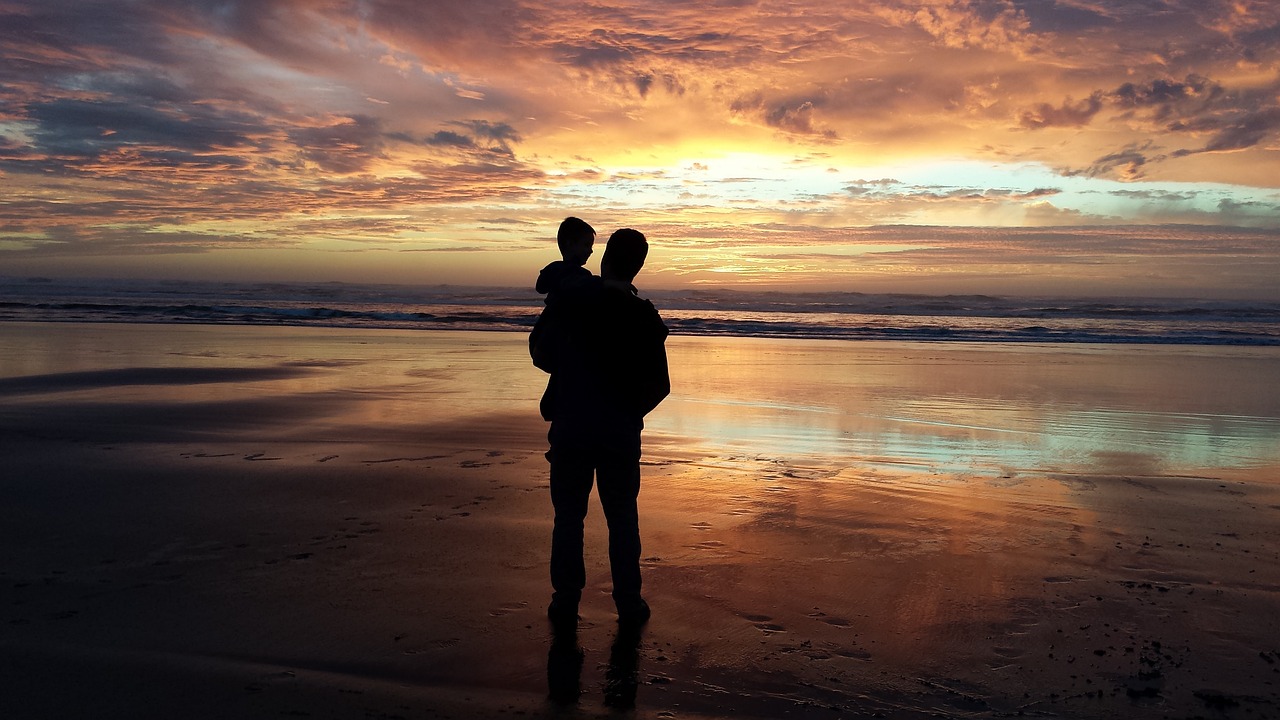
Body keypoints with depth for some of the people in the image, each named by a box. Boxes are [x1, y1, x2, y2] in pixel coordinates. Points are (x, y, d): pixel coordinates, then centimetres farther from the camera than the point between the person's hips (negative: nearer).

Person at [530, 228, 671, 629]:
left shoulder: (570, 302, -6)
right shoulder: (645, 318, -4)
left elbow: (539, 354, 4)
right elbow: (659, 386, -1)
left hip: (571, 428, 0)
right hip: (621, 432, 1)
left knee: (568, 517, 10)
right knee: (623, 519, 12)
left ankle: (566, 604, 13)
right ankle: (628, 604, 16)